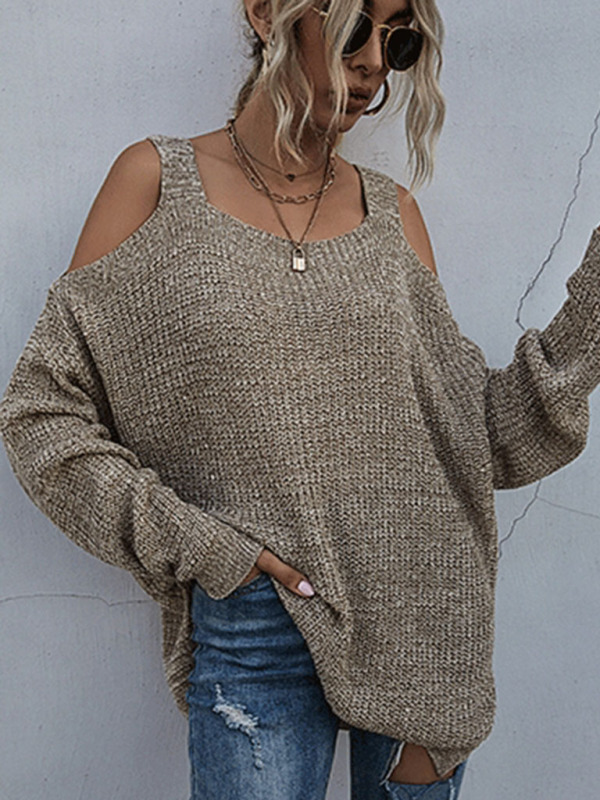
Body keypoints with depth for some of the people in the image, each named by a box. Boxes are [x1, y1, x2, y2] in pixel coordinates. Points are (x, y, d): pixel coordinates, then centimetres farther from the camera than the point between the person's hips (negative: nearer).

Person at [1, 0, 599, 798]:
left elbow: (470, 433, 2)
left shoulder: (392, 213, 5)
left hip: (423, 610, 3)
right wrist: (187, 540, -10)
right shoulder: (157, 180, -3)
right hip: (256, 628, -3)